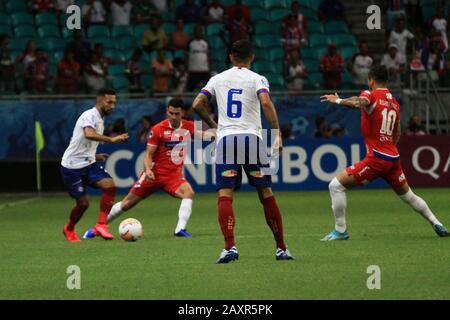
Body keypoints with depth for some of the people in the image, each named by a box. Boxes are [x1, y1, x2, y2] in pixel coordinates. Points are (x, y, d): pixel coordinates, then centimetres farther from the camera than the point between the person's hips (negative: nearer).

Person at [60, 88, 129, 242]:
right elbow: (89, 135, -39)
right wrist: (112, 139, -41)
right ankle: (69, 229, 27)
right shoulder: (90, 116, -16)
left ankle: (101, 225, -9)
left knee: (110, 186, -14)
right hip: (72, 167, -8)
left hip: (88, 163, 8)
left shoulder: (100, 120, 14)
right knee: (83, 203, -2)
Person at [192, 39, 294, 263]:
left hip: (226, 138, 1)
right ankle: (281, 249, 11)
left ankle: (229, 247, -21)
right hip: (252, 138, -1)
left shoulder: (218, 79, 13)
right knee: (266, 194, 7)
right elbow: (266, 103, -12)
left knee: (224, 195, -4)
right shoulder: (257, 79, 5)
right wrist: (277, 134, -12)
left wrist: (213, 125, 22)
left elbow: (197, 105, 7)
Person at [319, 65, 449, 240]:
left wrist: (337, 100, -22)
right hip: (394, 158, 7)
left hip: (376, 158, -7)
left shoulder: (371, 94, -6)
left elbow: (359, 102, -31)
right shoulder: (394, 102, 15)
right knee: (408, 195, 25)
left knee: (336, 185, -3)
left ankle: (340, 230, -5)